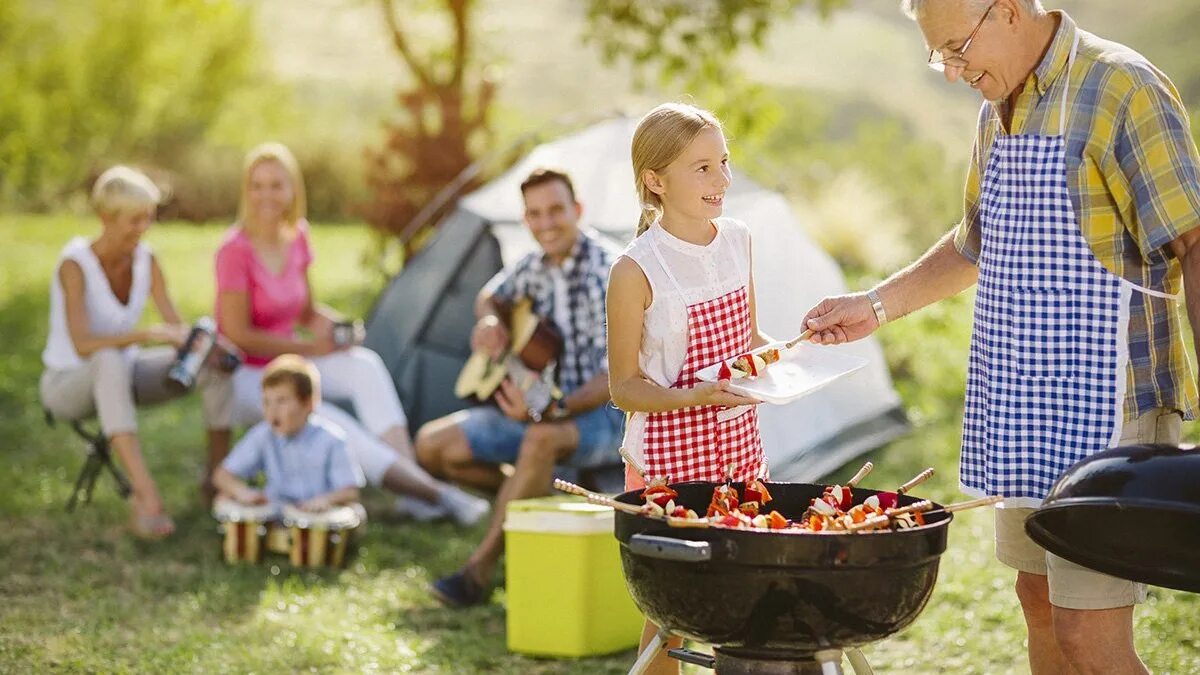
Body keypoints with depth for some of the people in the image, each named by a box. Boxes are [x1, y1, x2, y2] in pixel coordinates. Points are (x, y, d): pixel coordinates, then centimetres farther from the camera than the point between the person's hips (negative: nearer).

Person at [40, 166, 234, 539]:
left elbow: (177, 328, -7)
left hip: (121, 374, 6)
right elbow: (83, 344, -33)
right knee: (109, 361, -42)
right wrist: (146, 335, -43)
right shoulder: (75, 264, -22)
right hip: (68, 382, -6)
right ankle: (146, 494, -51)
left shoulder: (146, 260, -4)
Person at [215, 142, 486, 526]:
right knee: (331, 425, -29)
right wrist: (312, 348, -17)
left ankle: (412, 488, -31)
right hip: (244, 376, -6)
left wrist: (329, 325, -11)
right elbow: (239, 335, -19)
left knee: (365, 364, -21)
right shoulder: (235, 250, -18)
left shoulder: (297, 238, 3)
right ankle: (434, 493, -30)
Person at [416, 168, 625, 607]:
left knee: (543, 437, -42)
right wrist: (488, 322, 0)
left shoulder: (608, 276, -18)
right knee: (433, 445, -8)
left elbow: (615, 377, -23)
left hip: (599, 416, -7)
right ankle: (529, 500, 9)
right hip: (537, 408, 7)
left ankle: (479, 570, -34)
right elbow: (490, 297, 25)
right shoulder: (533, 268, 3)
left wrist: (553, 409, -38)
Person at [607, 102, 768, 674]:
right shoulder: (637, 271, -15)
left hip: (740, 446, 6)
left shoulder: (737, 241, 5)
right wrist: (693, 396, -27)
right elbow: (624, 386, -11)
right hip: (668, 459, -5)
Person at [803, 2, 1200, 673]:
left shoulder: (1123, 90, -14)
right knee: (1040, 600, 15)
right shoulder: (1001, 109, 13)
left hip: (1103, 410, -9)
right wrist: (877, 305, 23)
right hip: (1024, 410, 9)